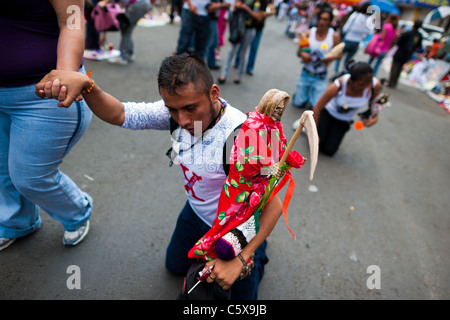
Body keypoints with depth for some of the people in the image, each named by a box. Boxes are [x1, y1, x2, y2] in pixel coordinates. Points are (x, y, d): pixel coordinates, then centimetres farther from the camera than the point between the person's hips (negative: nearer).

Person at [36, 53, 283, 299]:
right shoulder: (179, 108, -21)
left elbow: (273, 206, -31)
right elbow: (118, 114, -22)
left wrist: (238, 261, -32)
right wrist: (85, 84, -42)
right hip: (196, 212, 6)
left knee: (239, 294, 11)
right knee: (175, 266, 27)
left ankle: (257, 253, 36)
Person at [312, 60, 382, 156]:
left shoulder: (375, 85, -27)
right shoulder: (338, 86, -35)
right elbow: (317, 108, -25)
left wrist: (375, 117, -18)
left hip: (344, 121, 3)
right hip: (328, 111, -3)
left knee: (328, 150, -8)